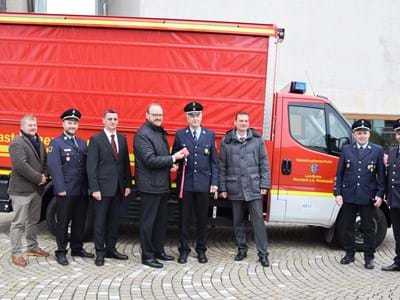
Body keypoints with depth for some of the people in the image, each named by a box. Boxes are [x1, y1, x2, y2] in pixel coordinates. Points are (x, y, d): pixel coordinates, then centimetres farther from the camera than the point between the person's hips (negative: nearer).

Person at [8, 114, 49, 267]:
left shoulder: (39, 142, 15)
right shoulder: (17, 143, -13)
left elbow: (45, 161, 17)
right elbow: (21, 166, -23)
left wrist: (44, 176, -2)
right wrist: (38, 178, -17)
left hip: (37, 189, 8)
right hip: (21, 189, -8)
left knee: (33, 220, 18)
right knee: (19, 222, -3)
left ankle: (32, 247, 31)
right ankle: (16, 253, 3)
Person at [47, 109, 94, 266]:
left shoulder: (82, 143, 15)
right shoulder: (56, 143, -3)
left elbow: (87, 165, 11)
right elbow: (54, 167, -12)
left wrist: (88, 186, 3)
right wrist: (60, 189, -18)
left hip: (82, 191, 5)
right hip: (65, 191, -5)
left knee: (80, 221, 13)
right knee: (63, 222, 4)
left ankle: (77, 248, 26)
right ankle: (61, 252, 14)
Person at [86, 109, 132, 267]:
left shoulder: (122, 139, 11)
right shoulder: (96, 139, -5)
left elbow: (126, 163, 11)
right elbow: (91, 166, -9)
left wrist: (128, 184, 5)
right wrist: (94, 188, -14)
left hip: (119, 187, 5)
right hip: (103, 187, -5)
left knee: (114, 220, 12)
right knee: (100, 221, 2)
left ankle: (111, 249, 22)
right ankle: (100, 252, 10)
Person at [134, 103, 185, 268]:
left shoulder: (160, 132, 13)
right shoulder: (142, 135, -15)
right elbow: (150, 160, -21)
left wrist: (170, 164, 3)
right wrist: (173, 158, -19)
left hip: (163, 184, 9)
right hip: (150, 185, -9)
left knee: (161, 220, 17)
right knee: (148, 221, 1)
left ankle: (158, 250, 29)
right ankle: (147, 255, 10)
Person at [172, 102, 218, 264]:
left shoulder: (210, 135, 5)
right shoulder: (180, 134, 3)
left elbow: (214, 161, 5)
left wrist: (214, 182, 0)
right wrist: (178, 159, -17)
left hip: (204, 183, 1)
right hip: (185, 183, -1)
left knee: (202, 218, 8)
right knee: (185, 218, 6)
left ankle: (201, 249, 20)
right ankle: (184, 249, 17)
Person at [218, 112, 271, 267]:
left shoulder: (257, 140, 4)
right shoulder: (226, 141, 4)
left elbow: (264, 164, 4)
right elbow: (222, 167, 5)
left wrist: (264, 185, -3)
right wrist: (223, 187, 2)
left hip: (254, 188, -1)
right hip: (235, 188, 1)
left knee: (258, 219, -2)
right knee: (238, 220, 10)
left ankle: (263, 254, 3)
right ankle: (242, 249, 24)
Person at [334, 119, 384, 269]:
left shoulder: (377, 150, 2)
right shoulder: (346, 149, 5)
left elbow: (381, 174, 2)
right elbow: (339, 173, 6)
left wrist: (379, 195, -4)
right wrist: (337, 193, 0)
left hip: (368, 197, -1)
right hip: (348, 196, 2)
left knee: (368, 228, 6)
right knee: (348, 226, 10)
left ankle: (369, 257, 16)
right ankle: (349, 254, 24)